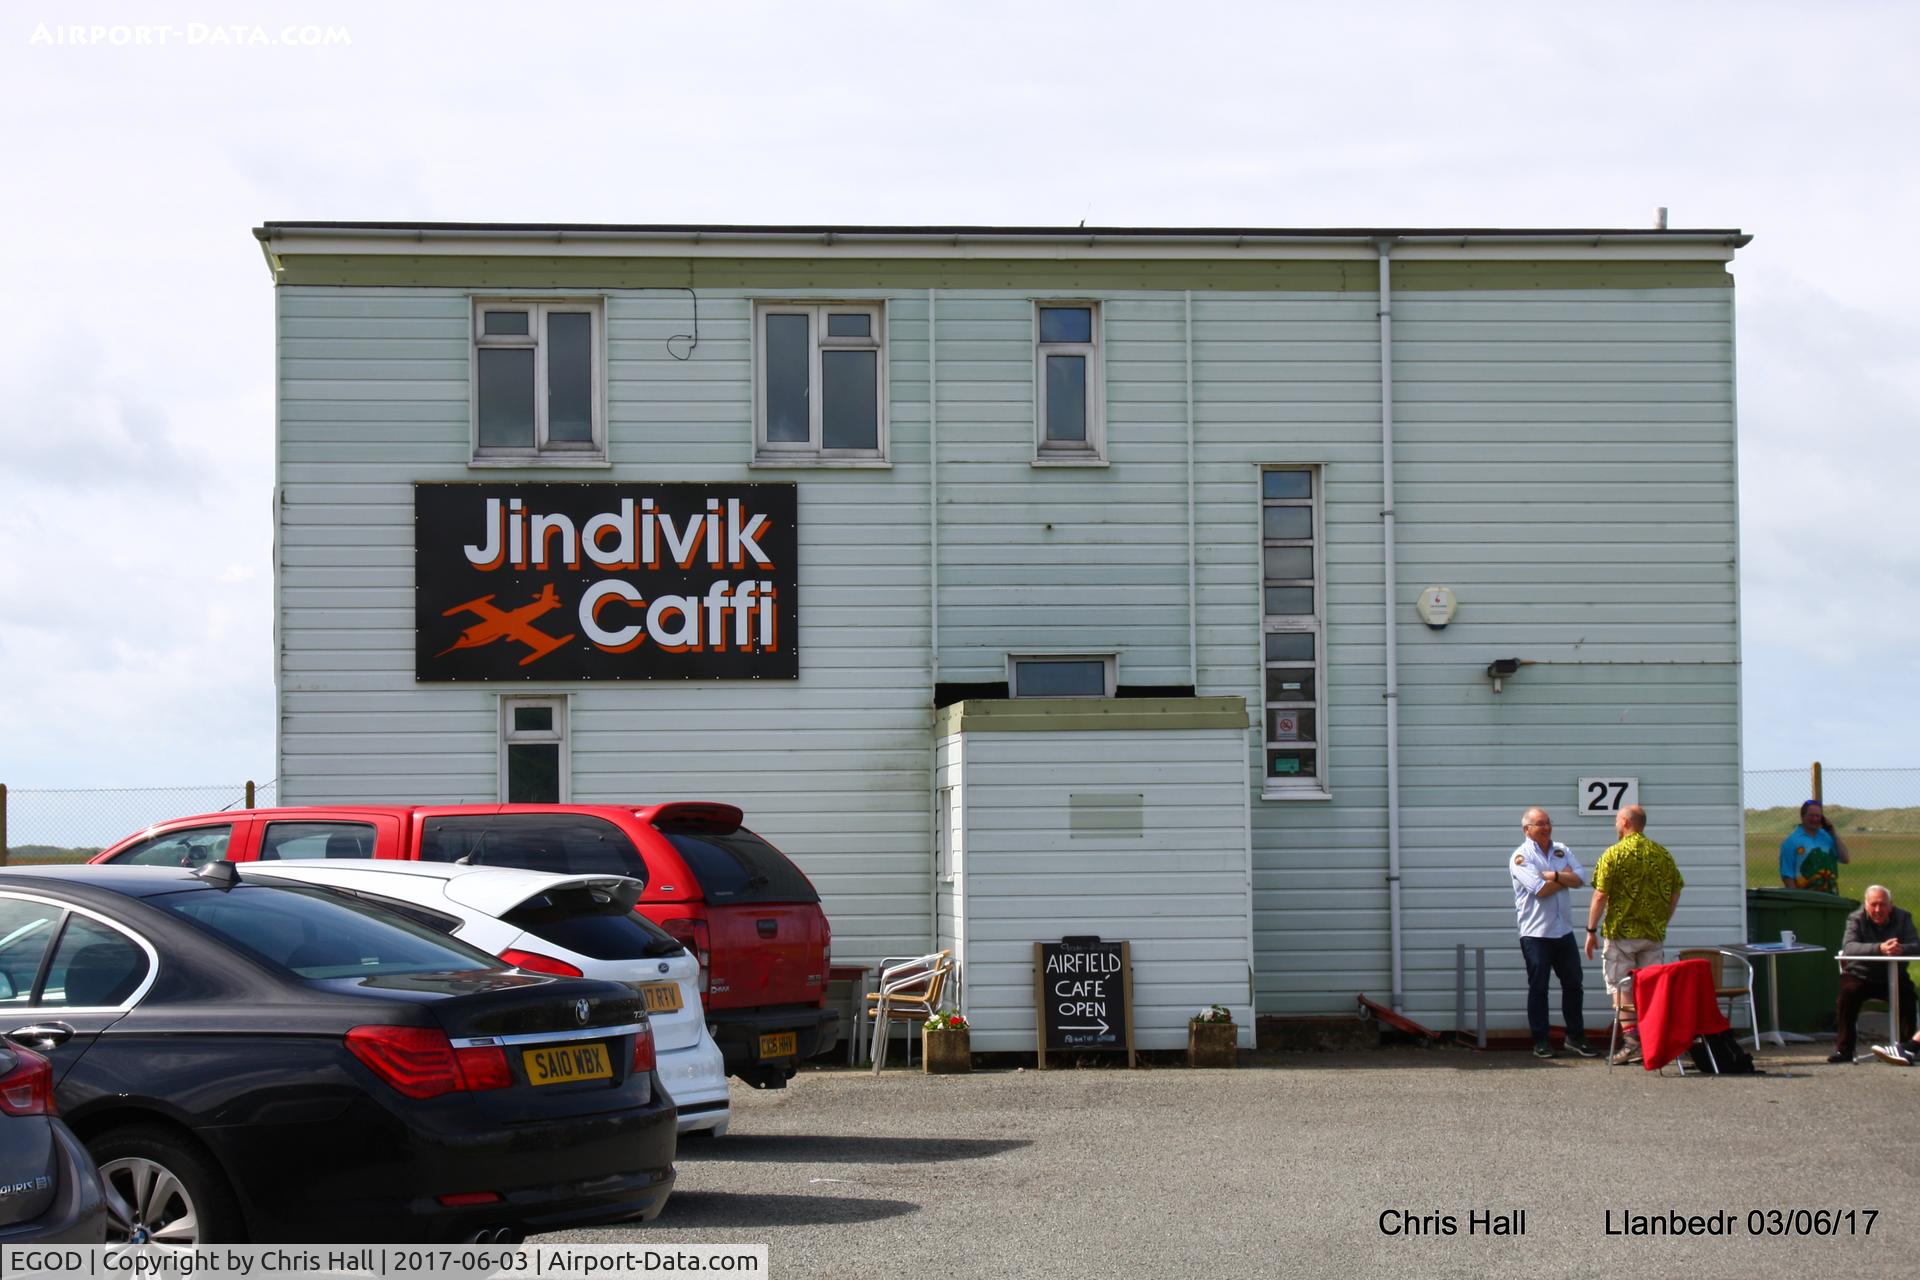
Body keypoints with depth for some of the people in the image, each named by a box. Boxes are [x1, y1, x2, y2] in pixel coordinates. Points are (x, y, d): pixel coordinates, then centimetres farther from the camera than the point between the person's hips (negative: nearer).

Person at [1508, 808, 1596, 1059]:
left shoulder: (1562, 851, 11)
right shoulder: (1521, 857, -7)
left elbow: (1580, 878, -2)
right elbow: (1540, 889, -19)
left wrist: (1554, 875, -15)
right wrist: (1565, 877, -5)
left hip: (1563, 930, 5)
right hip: (1535, 932, -5)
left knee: (1573, 984, 9)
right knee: (1538, 988, 1)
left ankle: (1575, 1036, 19)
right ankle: (1540, 1041, 7)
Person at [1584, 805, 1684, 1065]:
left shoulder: (1614, 855, -8)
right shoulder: (1662, 855, 6)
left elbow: (1600, 897, -11)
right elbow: (1675, 894, 9)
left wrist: (1592, 930, -3)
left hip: (1621, 932, -4)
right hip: (1654, 934, 4)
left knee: (1620, 987, 1)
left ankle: (1631, 1040, -10)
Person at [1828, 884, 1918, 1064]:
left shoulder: (1903, 918, 0)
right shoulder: (1856, 919, -6)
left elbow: (1916, 946, -13)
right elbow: (1848, 947, -25)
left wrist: (1901, 949, -38)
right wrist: (1879, 948, -40)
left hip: (1894, 976, 1)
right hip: (1861, 976, -1)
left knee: (1907, 993, -28)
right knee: (1848, 993, -30)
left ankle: (1905, 1045, -15)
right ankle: (1843, 1049, -20)